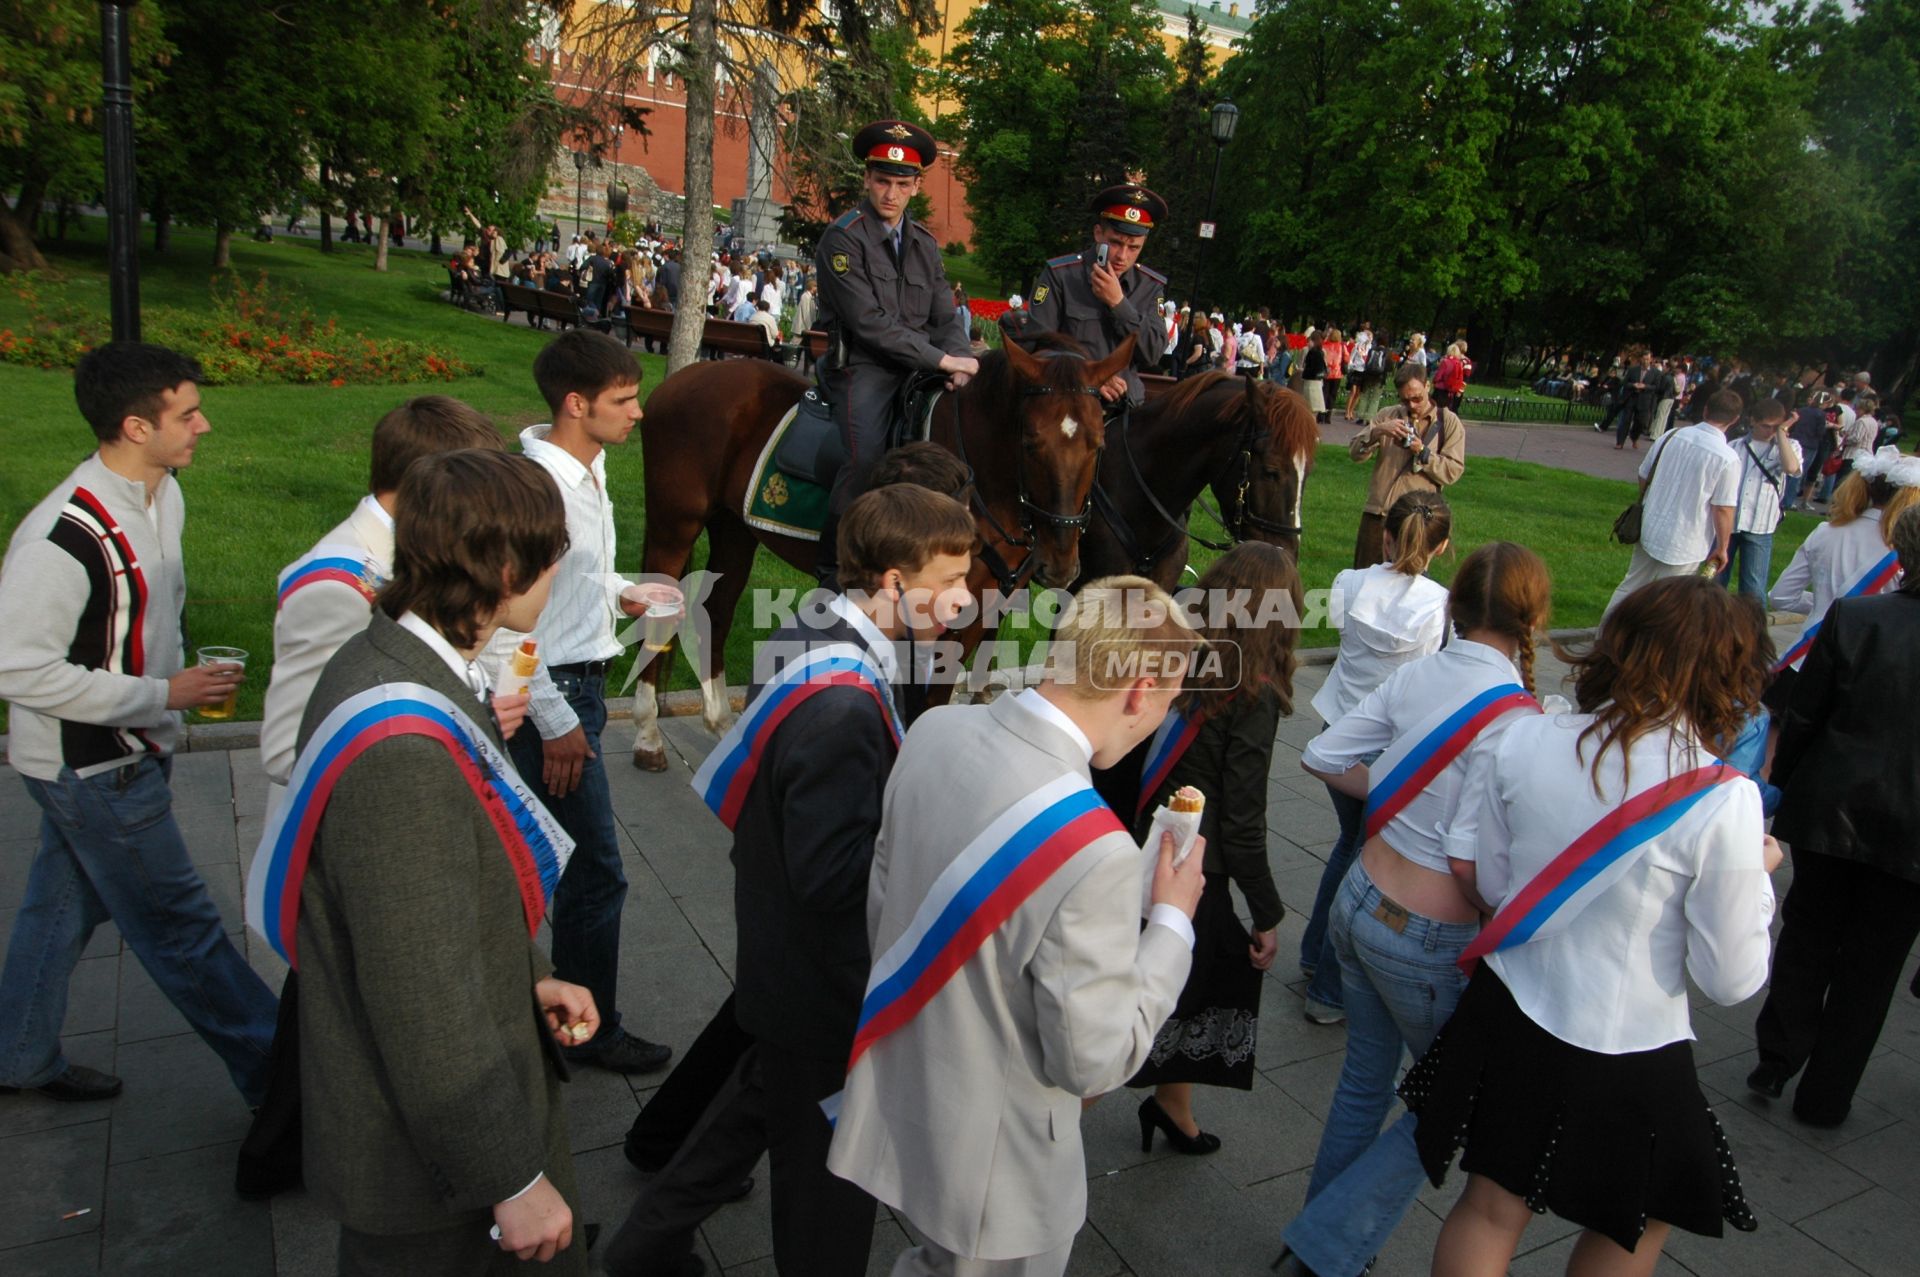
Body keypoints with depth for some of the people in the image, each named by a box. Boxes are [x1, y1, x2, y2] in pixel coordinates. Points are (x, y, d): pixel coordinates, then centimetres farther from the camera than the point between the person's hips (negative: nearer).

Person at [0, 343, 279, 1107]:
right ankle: (277, 1075, 16)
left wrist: (177, 678, 12)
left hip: (127, 751, 9)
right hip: (91, 768, -9)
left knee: (64, 903, 23)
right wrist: (161, 695, -24)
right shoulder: (64, 536, -29)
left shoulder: (163, 495, 0)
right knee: (178, 924, 3)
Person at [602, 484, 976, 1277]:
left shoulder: (808, 640, -2)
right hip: (824, 991, -9)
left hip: (781, 965, 9)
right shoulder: (840, 707, -33)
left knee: (757, 1107, 30)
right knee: (828, 1181, 14)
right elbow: (830, 873, -30)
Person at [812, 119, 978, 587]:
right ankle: (831, 566, -18)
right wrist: (943, 360, -15)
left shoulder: (926, 244, 17)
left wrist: (961, 361, -9)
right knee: (867, 459, -31)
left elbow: (945, 318, 14)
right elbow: (869, 323, -13)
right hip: (863, 368, -6)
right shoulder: (842, 240, -4)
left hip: (920, 369, 7)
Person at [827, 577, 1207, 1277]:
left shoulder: (935, 729, -13)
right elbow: (1093, 1060, -22)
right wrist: (1172, 922, -11)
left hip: (894, 1109, 6)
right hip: (991, 1168, -6)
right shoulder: (1093, 852, -34)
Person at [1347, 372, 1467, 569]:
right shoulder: (1388, 416, 11)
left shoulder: (1449, 423, 5)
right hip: (1377, 513, 2)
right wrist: (1377, 431, -16)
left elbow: (1454, 471, -3)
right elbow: (1354, 452, 2)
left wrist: (1422, 451, -15)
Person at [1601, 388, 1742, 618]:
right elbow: (1722, 509, -15)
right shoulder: (1728, 459, -16)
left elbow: (1643, 477, 8)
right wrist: (1722, 547, -2)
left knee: (1629, 587, 17)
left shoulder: (1671, 436, -3)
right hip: (1684, 545, -5)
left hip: (1650, 530, 5)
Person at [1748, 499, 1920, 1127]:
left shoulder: (1853, 618, -15)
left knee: (1807, 937, 20)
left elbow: (1803, 718, -8)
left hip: (1830, 811, 0)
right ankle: (1824, 1094, 25)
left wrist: (1783, 782, 7)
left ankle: (1776, 1062, 27)